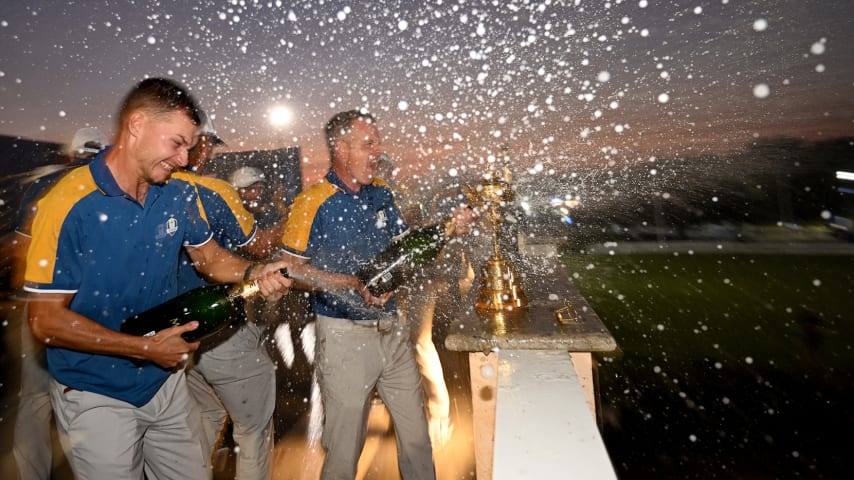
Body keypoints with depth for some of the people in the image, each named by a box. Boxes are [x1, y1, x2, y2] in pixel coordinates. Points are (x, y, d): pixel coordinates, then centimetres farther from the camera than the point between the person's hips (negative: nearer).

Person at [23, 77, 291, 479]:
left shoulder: (179, 195, -5)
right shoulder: (68, 204, -21)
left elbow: (208, 256, 8)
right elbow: (46, 319, -17)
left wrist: (254, 273, -13)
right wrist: (145, 347, -20)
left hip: (166, 381, 5)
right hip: (95, 397, -5)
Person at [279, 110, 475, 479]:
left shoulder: (381, 193, 6)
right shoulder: (312, 202, -12)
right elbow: (294, 269, -10)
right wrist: (353, 285, -21)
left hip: (392, 328, 5)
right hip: (344, 334, -5)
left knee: (417, 435, 15)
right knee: (345, 443, 10)